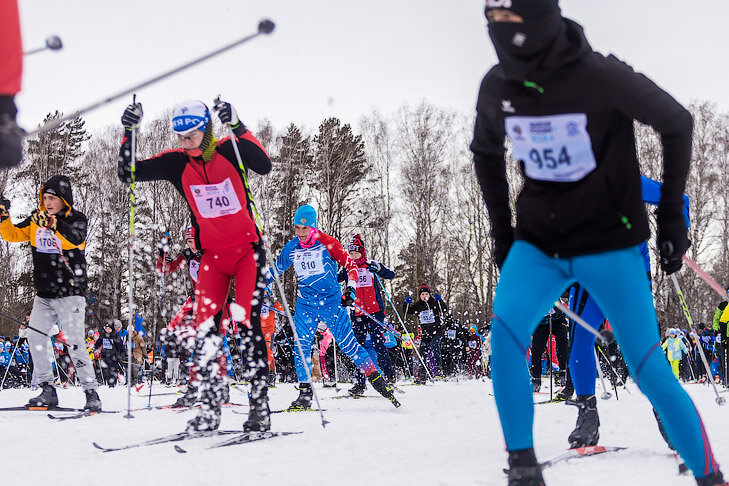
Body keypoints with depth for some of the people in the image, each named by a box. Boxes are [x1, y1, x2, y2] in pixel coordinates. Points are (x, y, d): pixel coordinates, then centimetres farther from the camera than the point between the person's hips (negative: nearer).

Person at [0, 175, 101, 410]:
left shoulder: (76, 220, -7)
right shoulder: (36, 219, 8)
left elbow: (74, 239, -28)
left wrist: (53, 224, -45)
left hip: (70, 294, -6)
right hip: (43, 296, 6)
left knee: (74, 344, -11)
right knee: (35, 338, -1)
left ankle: (91, 392, -6)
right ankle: (48, 390, 8)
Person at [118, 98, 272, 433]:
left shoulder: (231, 150, -9)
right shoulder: (177, 163, 0)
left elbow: (264, 166, -28)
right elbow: (128, 173, -3)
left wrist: (237, 127, -36)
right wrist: (128, 133, -16)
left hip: (247, 249, -3)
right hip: (212, 254, 3)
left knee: (248, 323, -12)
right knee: (206, 328, -7)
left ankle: (260, 408, -7)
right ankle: (209, 410, -1)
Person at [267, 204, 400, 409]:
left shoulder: (326, 243, -8)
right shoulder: (291, 248, 2)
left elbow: (350, 265, -1)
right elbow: (276, 269, 18)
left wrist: (350, 288, -12)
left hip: (331, 300, -3)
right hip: (305, 303, 3)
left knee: (347, 342, -8)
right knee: (302, 345, -5)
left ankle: (377, 380, 1)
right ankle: (305, 394, 2)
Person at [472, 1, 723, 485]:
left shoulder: (601, 77, -18)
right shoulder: (497, 88, -4)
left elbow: (677, 124, -5)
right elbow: (486, 153, 17)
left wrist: (672, 215, -5)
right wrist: (501, 228, 11)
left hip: (610, 245, -3)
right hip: (537, 246, 4)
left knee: (651, 371, -5)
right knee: (505, 333, -22)